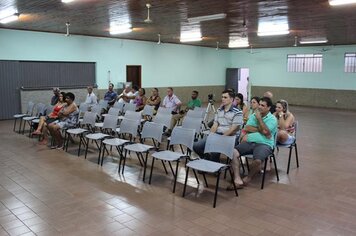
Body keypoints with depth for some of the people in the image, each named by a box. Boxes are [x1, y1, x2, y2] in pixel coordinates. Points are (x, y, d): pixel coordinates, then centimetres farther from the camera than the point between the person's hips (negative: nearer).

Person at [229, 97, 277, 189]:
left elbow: (265, 131, -13)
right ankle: (237, 179, -25)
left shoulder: (272, 119, 4)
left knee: (257, 160, -34)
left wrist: (259, 118, -5)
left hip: (264, 144, -4)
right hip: (249, 142, 5)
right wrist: (260, 129, -4)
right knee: (233, 152, -22)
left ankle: (248, 178, -5)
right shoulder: (253, 115, 19)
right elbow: (246, 128, 5)